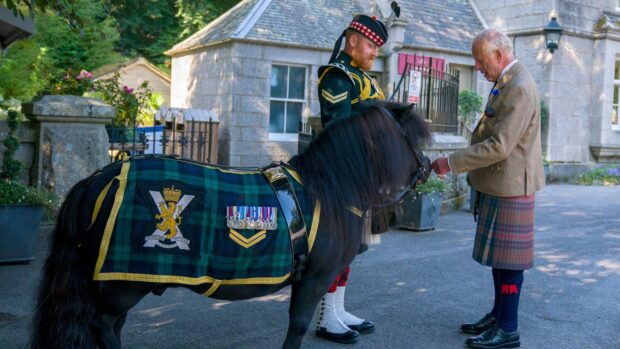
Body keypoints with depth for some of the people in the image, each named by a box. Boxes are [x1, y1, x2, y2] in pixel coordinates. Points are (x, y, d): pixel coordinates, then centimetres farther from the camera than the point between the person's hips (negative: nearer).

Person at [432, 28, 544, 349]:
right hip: (497, 184, 10)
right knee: (498, 254, 17)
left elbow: (499, 146, -25)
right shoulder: (505, 83, 13)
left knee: (508, 258, -3)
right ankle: (498, 315, 28)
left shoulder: (518, 88, -20)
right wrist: (474, 171, 17)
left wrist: (452, 163, -21)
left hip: (510, 186, -10)